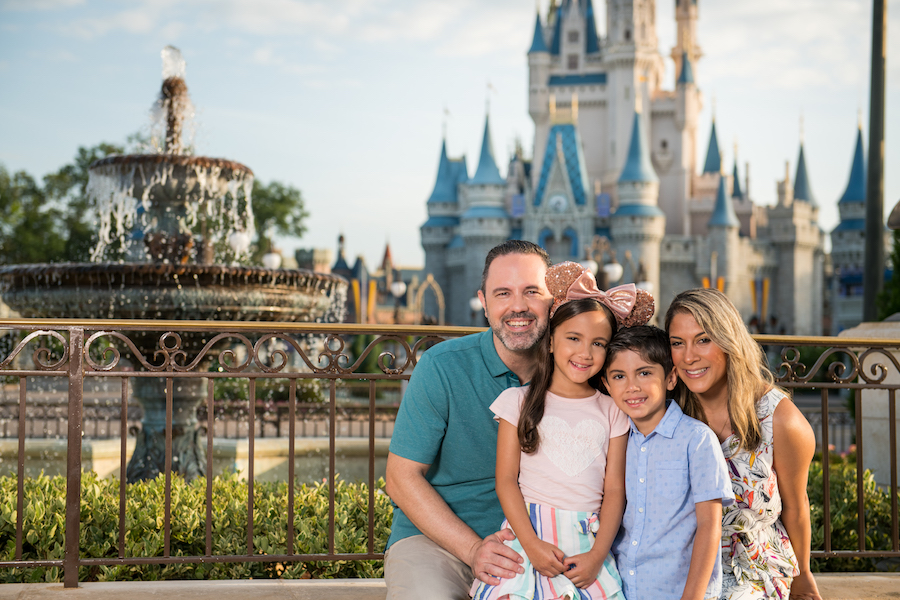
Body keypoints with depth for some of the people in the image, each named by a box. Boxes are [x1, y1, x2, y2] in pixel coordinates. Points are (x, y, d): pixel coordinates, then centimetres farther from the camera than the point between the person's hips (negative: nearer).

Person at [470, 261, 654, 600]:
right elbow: (506, 480, 1)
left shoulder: (612, 412, 11)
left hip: (589, 542, 1)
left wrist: (598, 555, -7)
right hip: (529, 534, -1)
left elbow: (615, 490, 6)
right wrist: (532, 543, -11)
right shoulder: (519, 401, 7)